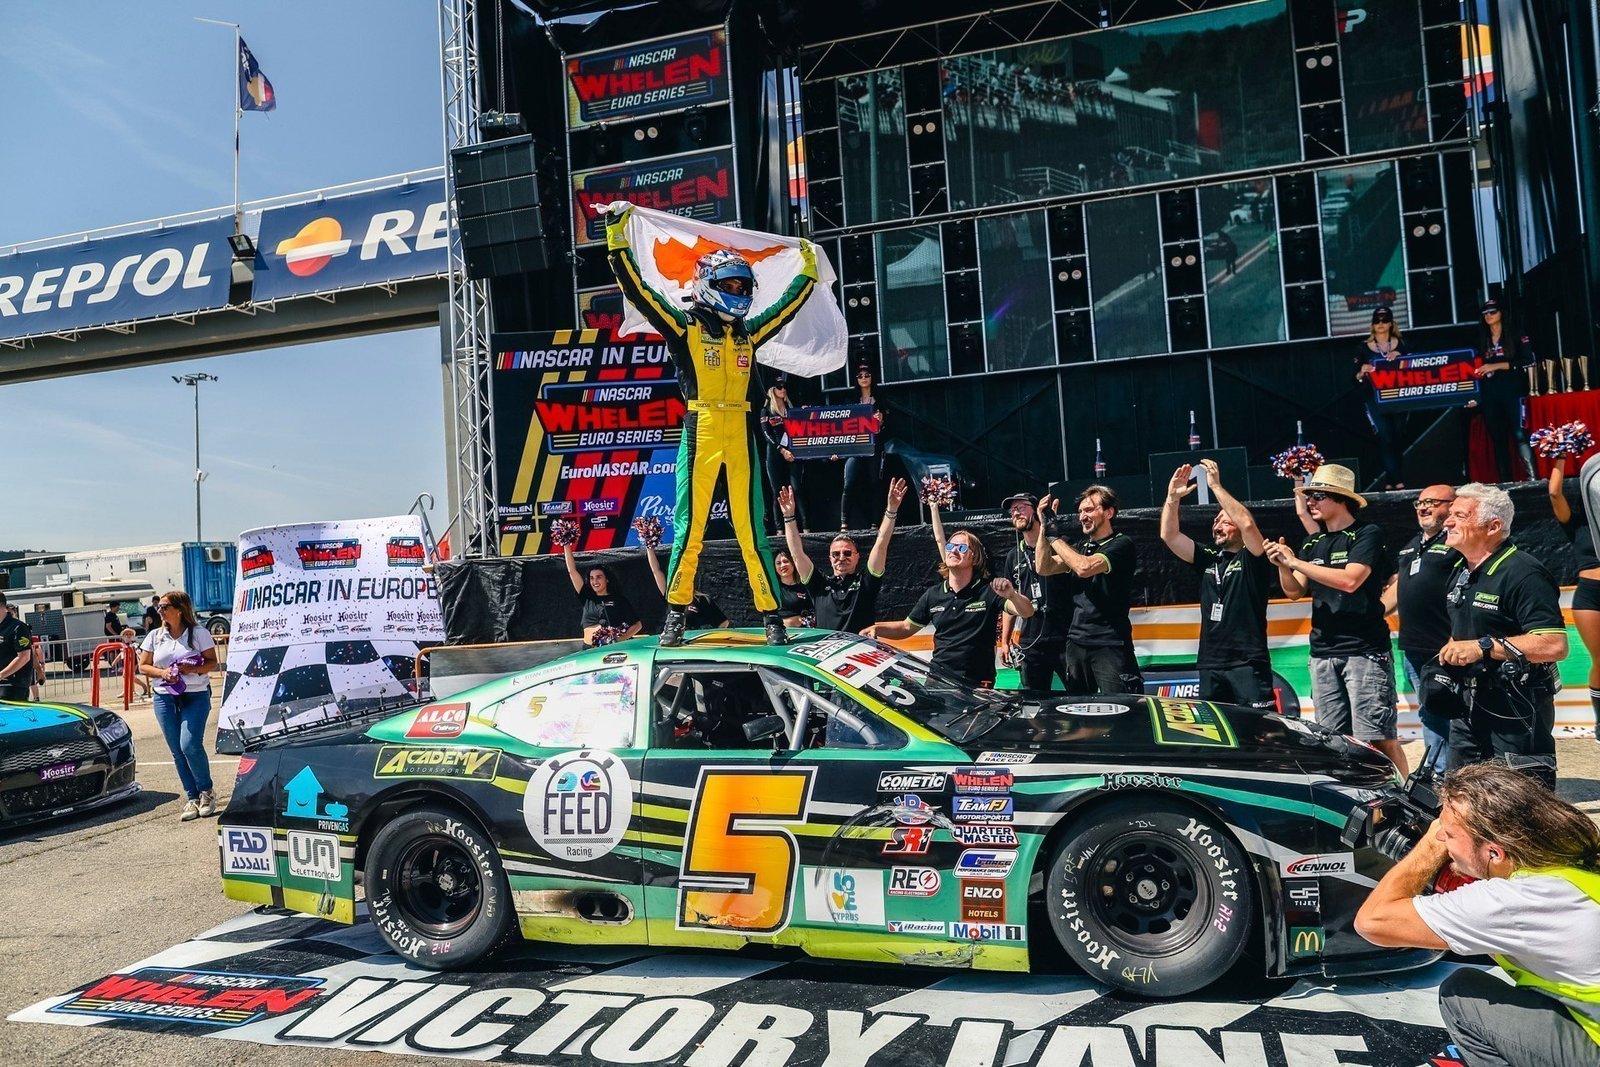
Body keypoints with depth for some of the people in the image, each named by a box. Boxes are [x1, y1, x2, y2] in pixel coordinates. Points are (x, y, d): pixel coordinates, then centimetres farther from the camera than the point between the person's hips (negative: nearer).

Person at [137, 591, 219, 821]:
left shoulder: (198, 632, 0)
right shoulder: (155, 636, 10)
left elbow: (212, 662, -1)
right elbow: (143, 666, 11)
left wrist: (192, 669, -19)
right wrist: (162, 672, -9)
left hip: (196, 696, -4)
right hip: (164, 698, 4)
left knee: (190, 745, -16)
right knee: (177, 751, 4)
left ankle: (206, 792, 4)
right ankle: (193, 798, 13)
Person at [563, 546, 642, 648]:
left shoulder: (620, 600, 7)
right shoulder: (587, 598, 15)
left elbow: (637, 625, 5)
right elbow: (572, 571, 16)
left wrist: (621, 639, -11)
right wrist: (566, 545, 15)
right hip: (589, 650, 3)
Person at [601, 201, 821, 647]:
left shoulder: (747, 332, 18)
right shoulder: (684, 325, 6)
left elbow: (785, 306, 33)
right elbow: (637, 289, 0)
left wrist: (808, 270, 41)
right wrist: (617, 237, -2)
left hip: (742, 436, 3)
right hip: (700, 433, -3)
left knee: (751, 530, 4)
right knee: (689, 529, -2)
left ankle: (772, 617, 8)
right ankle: (675, 615, 9)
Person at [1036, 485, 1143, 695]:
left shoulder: (1122, 544, -7)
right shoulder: (1081, 546, 15)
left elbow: (1085, 567, -22)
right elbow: (1043, 568, 7)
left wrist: (1055, 537, -11)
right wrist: (1045, 527, 0)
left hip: (1110, 645, -7)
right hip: (1076, 642, 7)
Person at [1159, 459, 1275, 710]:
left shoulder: (1253, 559, -1)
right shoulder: (1208, 558, 14)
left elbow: (1248, 524, -20)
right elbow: (1169, 535, 6)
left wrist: (1216, 486, -17)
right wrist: (1173, 497, -4)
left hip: (1248, 664, -6)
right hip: (1210, 666, 6)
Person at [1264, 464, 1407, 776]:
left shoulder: (1367, 534, -4)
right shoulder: (1312, 543, 15)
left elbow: (1350, 580, -19)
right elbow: (1295, 592, 14)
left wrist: (1296, 562, -14)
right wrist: (1282, 565, -5)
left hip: (1365, 651, -6)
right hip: (1323, 653, 6)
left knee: (1378, 738, -8)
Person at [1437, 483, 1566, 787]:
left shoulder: (1523, 573, -17)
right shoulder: (1461, 572, 13)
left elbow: (1555, 645, -25)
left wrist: (1484, 647, -26)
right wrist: (1450, 652, 8)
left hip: (1516, 713, -9)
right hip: (1469, 705, 9)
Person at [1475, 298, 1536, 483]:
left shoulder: (1515, 336, 3)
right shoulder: (1482, 341, 17)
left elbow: (1527, 361, -8)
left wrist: (1496, 366, -12)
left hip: (1512, 391, -5)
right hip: (1489, 394, 5)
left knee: (1519, 435, -15)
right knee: (1497, 439, 4)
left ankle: (1533, 478, -15)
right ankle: (1505, 481, 7)